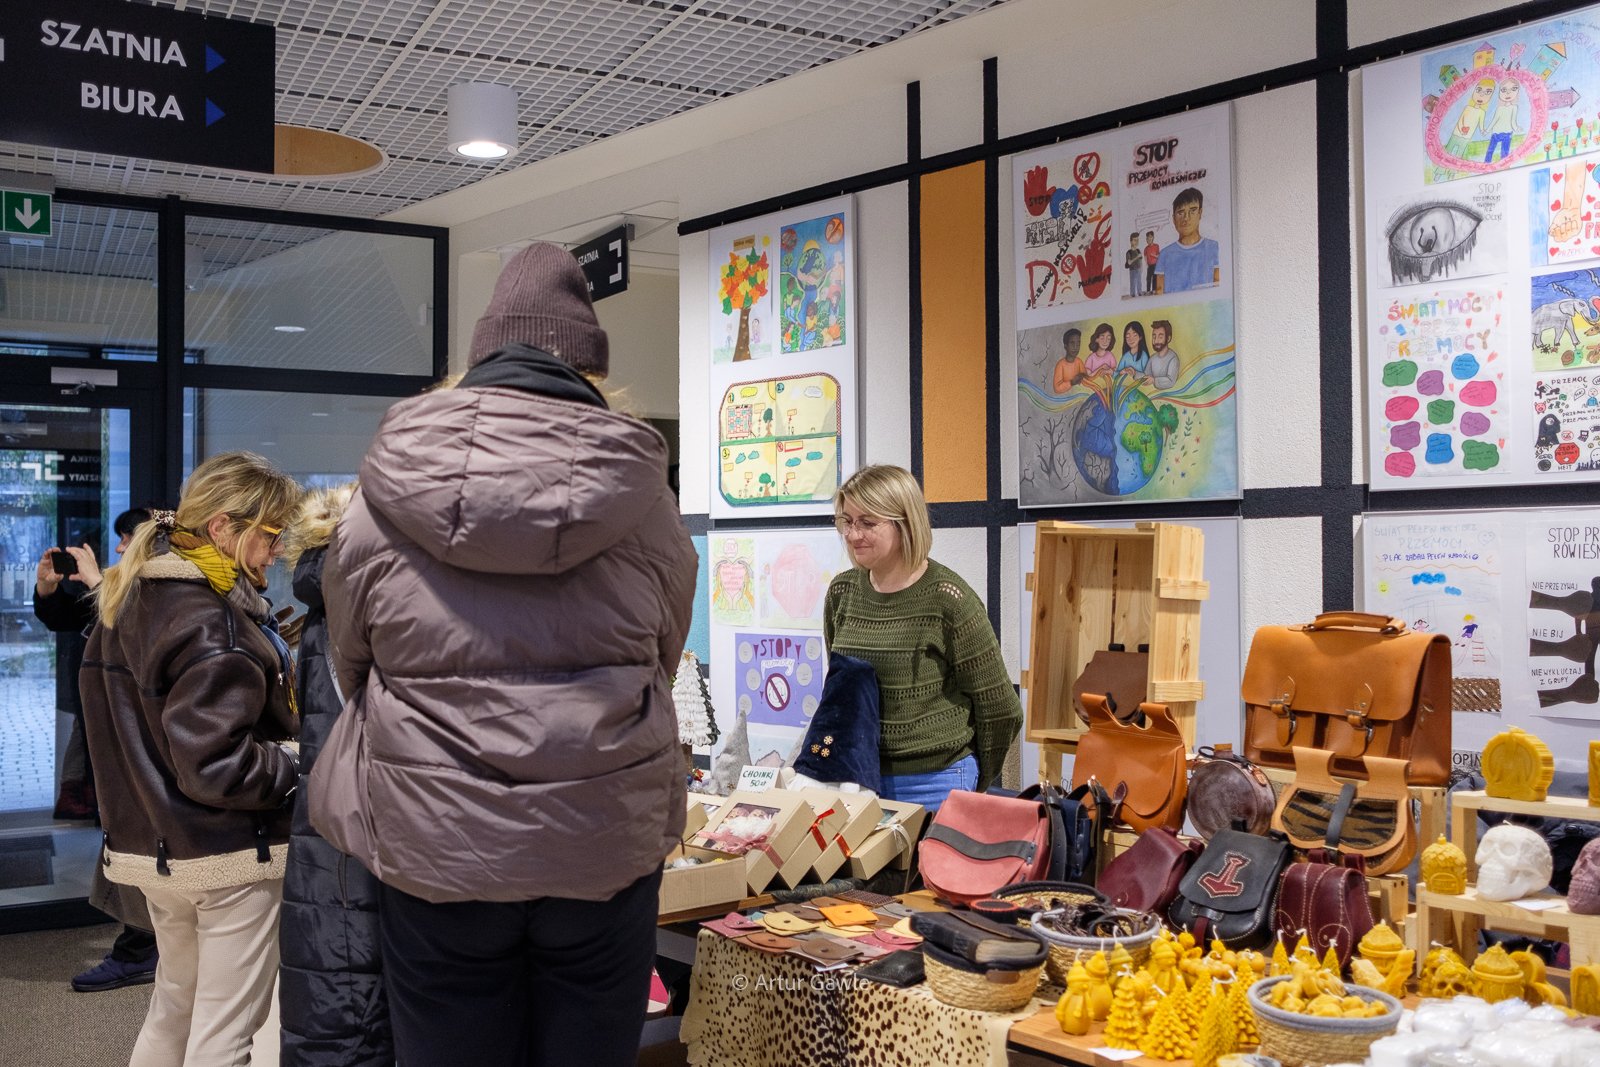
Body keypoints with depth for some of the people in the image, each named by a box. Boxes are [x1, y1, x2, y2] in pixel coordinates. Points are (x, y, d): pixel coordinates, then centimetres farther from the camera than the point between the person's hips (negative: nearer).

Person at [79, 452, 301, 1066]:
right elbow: (215, 768, -26)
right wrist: (300, 762, -14)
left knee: (174, 1009, 24)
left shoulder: (127, 604, 7)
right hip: (228, 858, -9)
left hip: (146, 848, 9)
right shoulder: (214, 627, -22)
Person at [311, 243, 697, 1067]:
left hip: (432, 850, 0)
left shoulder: (376, 512, -4)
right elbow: (661, 662, 6)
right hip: (607, 847, 1)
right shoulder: (642, 501, -4)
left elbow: (351, 667, 8)